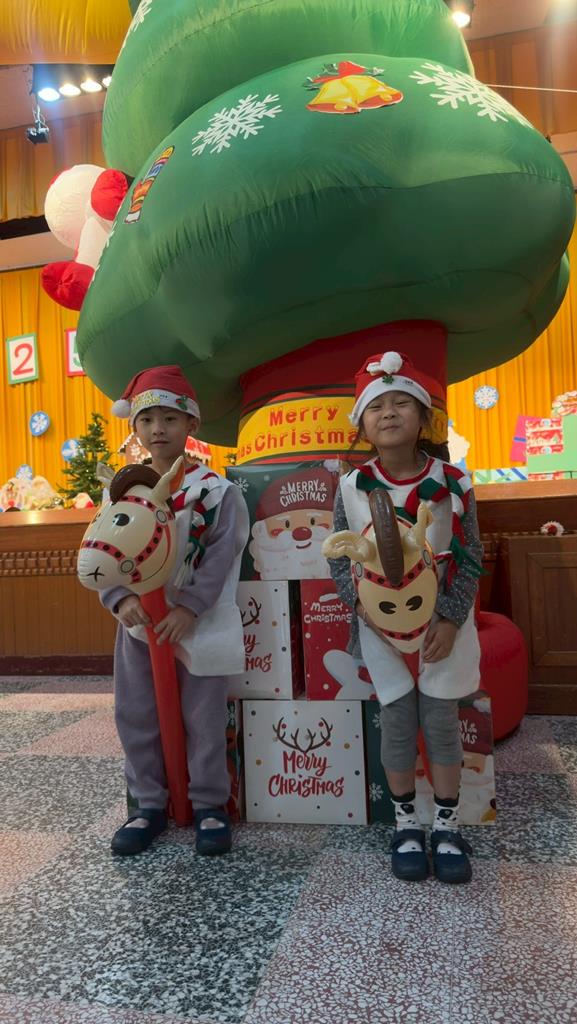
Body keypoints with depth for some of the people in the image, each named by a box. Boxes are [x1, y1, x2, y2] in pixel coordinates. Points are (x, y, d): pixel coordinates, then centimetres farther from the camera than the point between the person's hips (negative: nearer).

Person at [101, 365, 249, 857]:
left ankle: (209, 805, 24)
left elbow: (220, 557, -13)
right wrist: (122, 599, -18)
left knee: (204, 717, 6)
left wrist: (189, 608, -22)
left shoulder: (216, 490, -8)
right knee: (136, 715, 11)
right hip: (140, 622, 4)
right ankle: (149, 805, 29)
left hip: (199, 623, -3)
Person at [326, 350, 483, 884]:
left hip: (442, 624, 0)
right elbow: (338, 556, 0)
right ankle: (407, 823, 30)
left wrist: (450, 618, -13)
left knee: (443, 723, 8)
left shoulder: (452, 481, -8)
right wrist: (362, 604, -14)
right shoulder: (352, 487, -6)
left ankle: (447, 826, 28)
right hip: (381, 625, 0)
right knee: (397, 725, 9)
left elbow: (471, 556, -4)